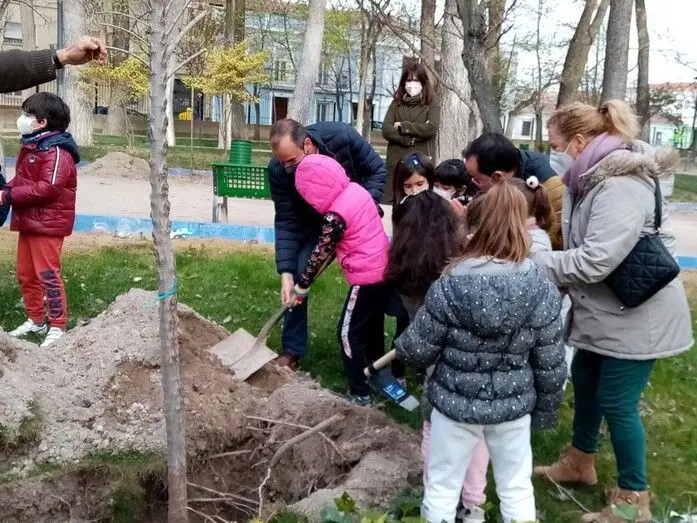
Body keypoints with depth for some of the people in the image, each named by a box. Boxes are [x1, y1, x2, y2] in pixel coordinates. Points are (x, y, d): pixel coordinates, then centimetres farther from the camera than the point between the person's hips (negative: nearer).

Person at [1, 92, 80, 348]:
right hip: (28, 221, 10)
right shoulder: (30, 146, 12)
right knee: (25, 274, 15)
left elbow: (47, 188, -26)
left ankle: (57, 325, 7)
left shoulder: (56, 151, -19)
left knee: (47, 274, -4)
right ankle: (36, 320, 29)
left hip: (48, 223, -10)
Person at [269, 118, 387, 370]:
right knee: (297, 280, -9)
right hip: (309, 221, 0)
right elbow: (286, 223, -26)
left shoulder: (342, 136, -35)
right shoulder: (278, 170, -31)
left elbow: (377, 169, -19)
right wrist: (286, 272, -35)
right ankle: (292, 351, 6)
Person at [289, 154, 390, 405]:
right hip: (385, 269, 9)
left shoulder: (335, 216, -21)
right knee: (373, 327, 23)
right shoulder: (355, 189, 2)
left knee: (349, 333, 3)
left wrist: (301, 287, 2)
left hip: (366, 278, -9)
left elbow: (321, 253, -12)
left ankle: (360, 393, 8)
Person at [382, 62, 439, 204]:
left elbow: (431, 128, -9)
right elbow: (386, 130, 1)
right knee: (390, 200, 0)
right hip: (396, 159, 3)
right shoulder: (396, 103, 13)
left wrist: (403, 127, -5)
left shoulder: (431, 104, 6)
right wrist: (408, 140, -11)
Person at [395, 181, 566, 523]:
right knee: (517, 490, 21)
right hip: (513, 406, 2)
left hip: (455, 405, -1)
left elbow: (418, 351, -10)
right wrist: (546, 410, 11)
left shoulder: (450, 285, -18)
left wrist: (400, 348, 13)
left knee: (442, 490, 17)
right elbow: (550, 365, -5)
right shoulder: (542, 290, -12)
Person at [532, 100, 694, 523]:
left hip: (635, 315, -10)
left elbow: (594, 260, -32)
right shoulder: (591, 179, 6)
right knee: (585, 380, 21)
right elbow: (577, 245, 5)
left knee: (617, 403, 0)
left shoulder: (621, 185, -26)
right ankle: (581, 461, 42)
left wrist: (532, 264, -24)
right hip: (603, 310, 10)